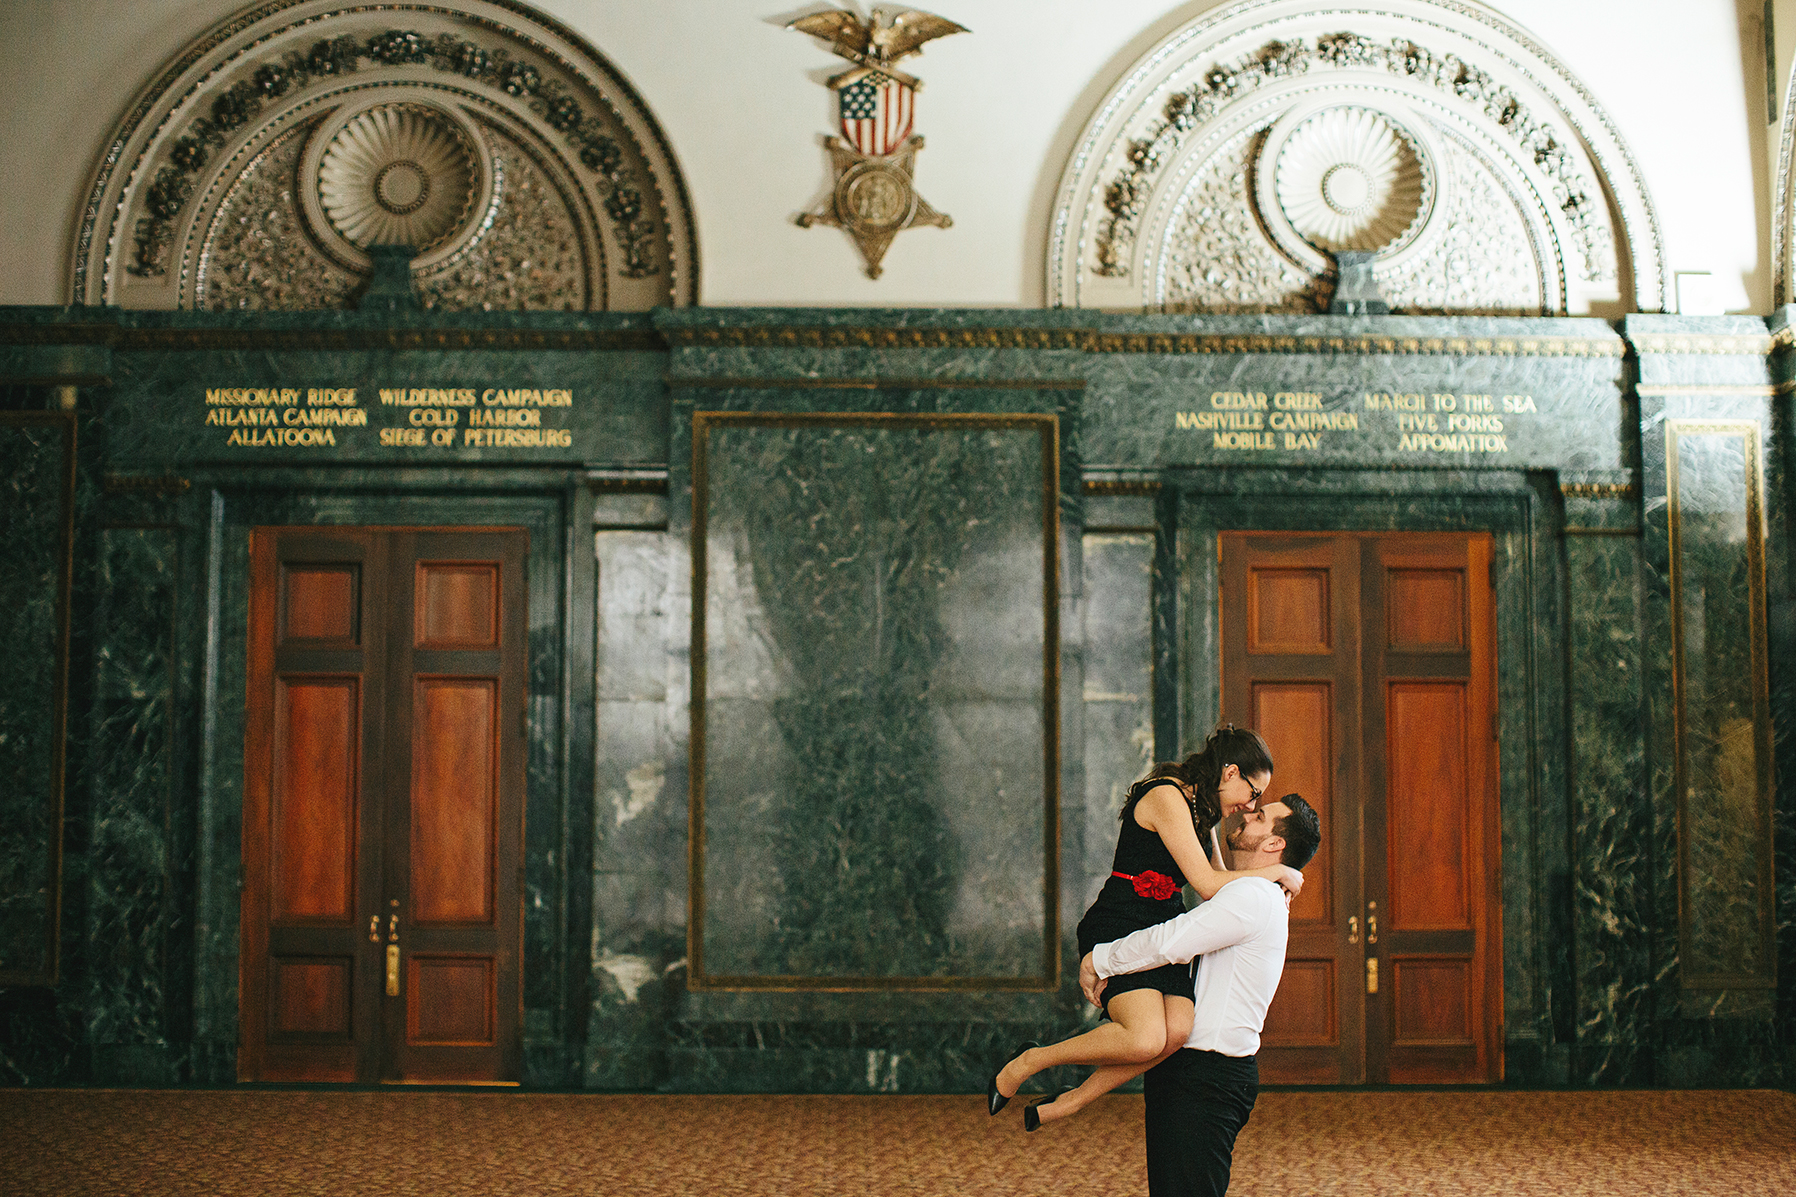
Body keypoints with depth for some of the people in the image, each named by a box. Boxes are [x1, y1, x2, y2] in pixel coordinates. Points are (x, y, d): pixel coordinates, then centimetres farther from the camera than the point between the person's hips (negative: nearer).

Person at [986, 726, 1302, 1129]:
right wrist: (1277, 871, -6)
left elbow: (1220, 878, 32)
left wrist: (1271, 888, 18)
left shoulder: (1200, 806, 18)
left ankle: (1073, 1101, -9)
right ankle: (1028, 1061, -6)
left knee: (1177, 1029, -20)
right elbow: (1208, 885, -17)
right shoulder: (1166, 797, -14)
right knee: (1146, 1039, -28)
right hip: (1118, 927, -9)